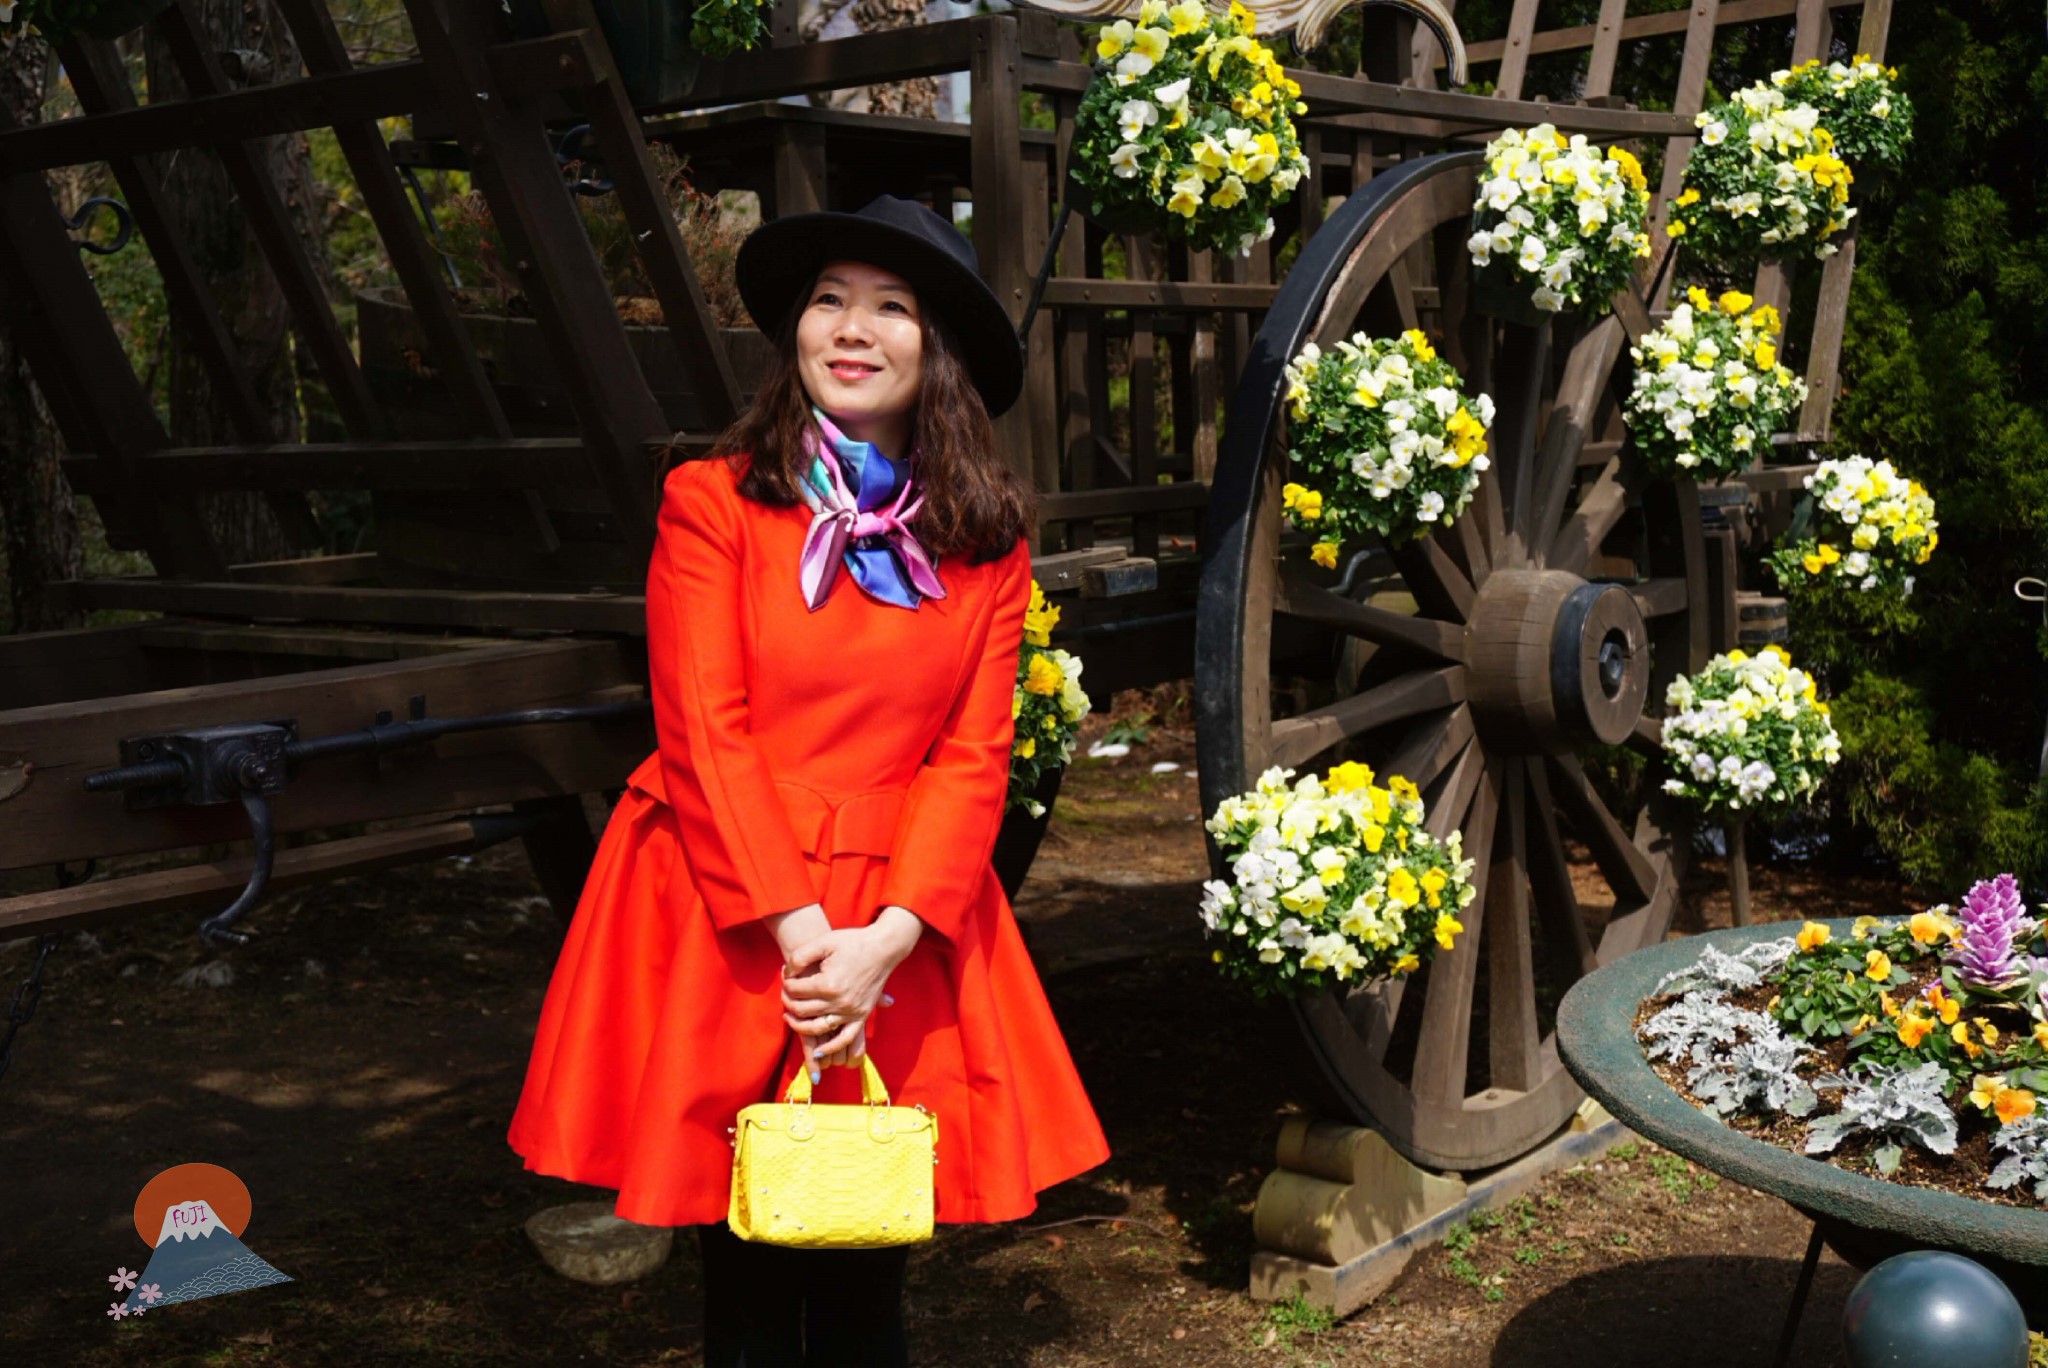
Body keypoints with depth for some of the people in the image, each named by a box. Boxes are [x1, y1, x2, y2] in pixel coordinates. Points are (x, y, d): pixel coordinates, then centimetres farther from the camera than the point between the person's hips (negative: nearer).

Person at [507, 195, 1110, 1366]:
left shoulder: (987, 542, 5)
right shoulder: (713, 502, -2)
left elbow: (975, 757, -1)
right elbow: (704, 734, -8)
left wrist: (887, 939, -15)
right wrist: (800, 933, -16)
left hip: (901, 941, 2)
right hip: (725, 922, -2)